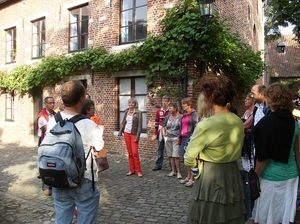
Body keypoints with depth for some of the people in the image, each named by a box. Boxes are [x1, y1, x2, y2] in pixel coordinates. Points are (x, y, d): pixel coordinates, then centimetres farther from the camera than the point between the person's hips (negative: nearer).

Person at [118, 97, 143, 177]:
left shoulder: (138, 112, -7)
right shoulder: (126, 111, 9)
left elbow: (140, 125, -10)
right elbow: (123, 123, 14)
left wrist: (137, 137, -14)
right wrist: (120, 133, 9)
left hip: (134, 134, -5)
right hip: (126, 133, 5)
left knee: (135, 153, -7)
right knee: (130, 153, 8)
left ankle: (138, 171, 4)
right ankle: (132, 170, 17)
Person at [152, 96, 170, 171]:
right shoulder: (158, 111, 7)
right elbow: (157, 122, 9)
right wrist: (156, 133, 7)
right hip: (160, 133, 3)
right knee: (160, 150, 11)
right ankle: (158, 165, 19)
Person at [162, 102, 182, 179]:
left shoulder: (180, 117, -6)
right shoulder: (167, 117, 8)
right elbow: (164, 127, 19)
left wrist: (180, 138, -11)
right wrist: (164, 134, 7)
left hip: (176, 138, -5)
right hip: (168, 138, 5)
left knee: (176, 156, -9)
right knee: (170, 155, 10)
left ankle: (178, 172, 0)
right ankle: (173, 171, 21)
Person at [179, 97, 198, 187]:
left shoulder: (194, 114, -9)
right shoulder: (184, 115, 14)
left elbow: (196, 127, -14)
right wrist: (180, 137, 16)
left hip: (190, 138, -8)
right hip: (184, 138, 8)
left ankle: (192, 179, 5)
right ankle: (188, 177, 23)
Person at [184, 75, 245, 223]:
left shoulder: (206, 125, -20)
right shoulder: (239, 122, 1)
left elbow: (189, 160, -12)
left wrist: (199, 163, 6)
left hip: (210, 179, -6)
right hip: (233, 177, 7)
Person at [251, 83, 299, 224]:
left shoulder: (267, 122, -18)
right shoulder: (293, 121, 1)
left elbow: (263, 156, -17)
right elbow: (295, 150, 10)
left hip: (271, 177, -6)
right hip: (291, 175, 6)